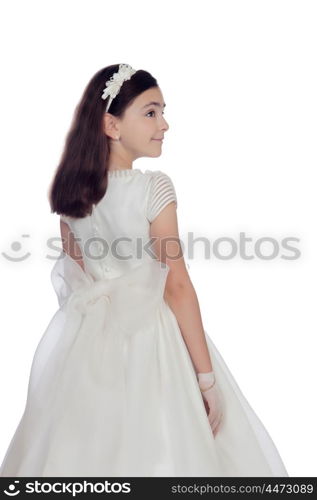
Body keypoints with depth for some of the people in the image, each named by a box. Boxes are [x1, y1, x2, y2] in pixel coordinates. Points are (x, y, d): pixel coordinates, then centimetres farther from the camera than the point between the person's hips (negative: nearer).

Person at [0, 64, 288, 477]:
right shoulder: (154, 187, -18)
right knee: (155, 450, 12)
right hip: (149, 338, -5)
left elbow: (74, 275, 7)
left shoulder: (70, 189, -1)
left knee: (83, 447, 19)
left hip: (84, 339, 6)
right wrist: (207, 376, -12)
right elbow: (177, 287, -19)